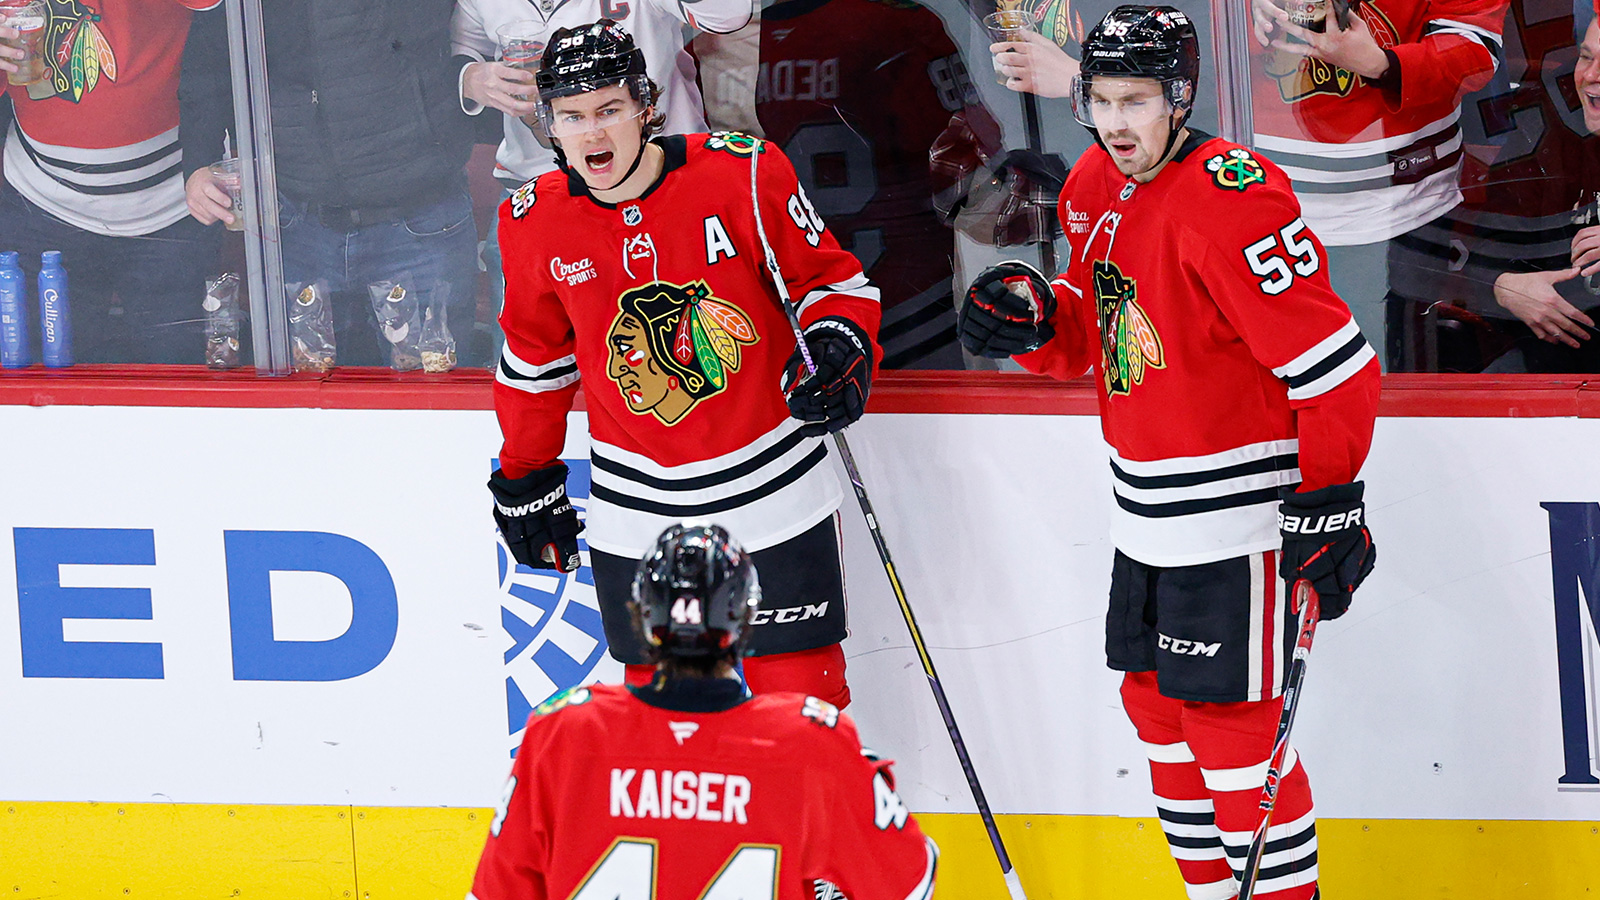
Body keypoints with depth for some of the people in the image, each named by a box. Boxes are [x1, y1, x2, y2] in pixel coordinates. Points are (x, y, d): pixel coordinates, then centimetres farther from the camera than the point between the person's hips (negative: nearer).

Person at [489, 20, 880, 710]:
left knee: (802, 697, 1)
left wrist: (841, 344, -21)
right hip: (636, 508, 2)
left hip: (771, 486, -2)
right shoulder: (533, 224, -3)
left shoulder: (742, 174, -13)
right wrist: (525, 481, 18)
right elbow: (536, 357, 12)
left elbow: (830, 277, -2)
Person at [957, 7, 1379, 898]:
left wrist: (1329, 499, -19)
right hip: (1148, 515, 9)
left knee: (1233, 724, -6)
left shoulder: (1231, 199, -22)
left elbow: (1336, 366, -22)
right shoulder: (1094, 189, 6)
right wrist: (1034, 316, -2)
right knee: (1156, 702, 16)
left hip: (1238, 514, -9)